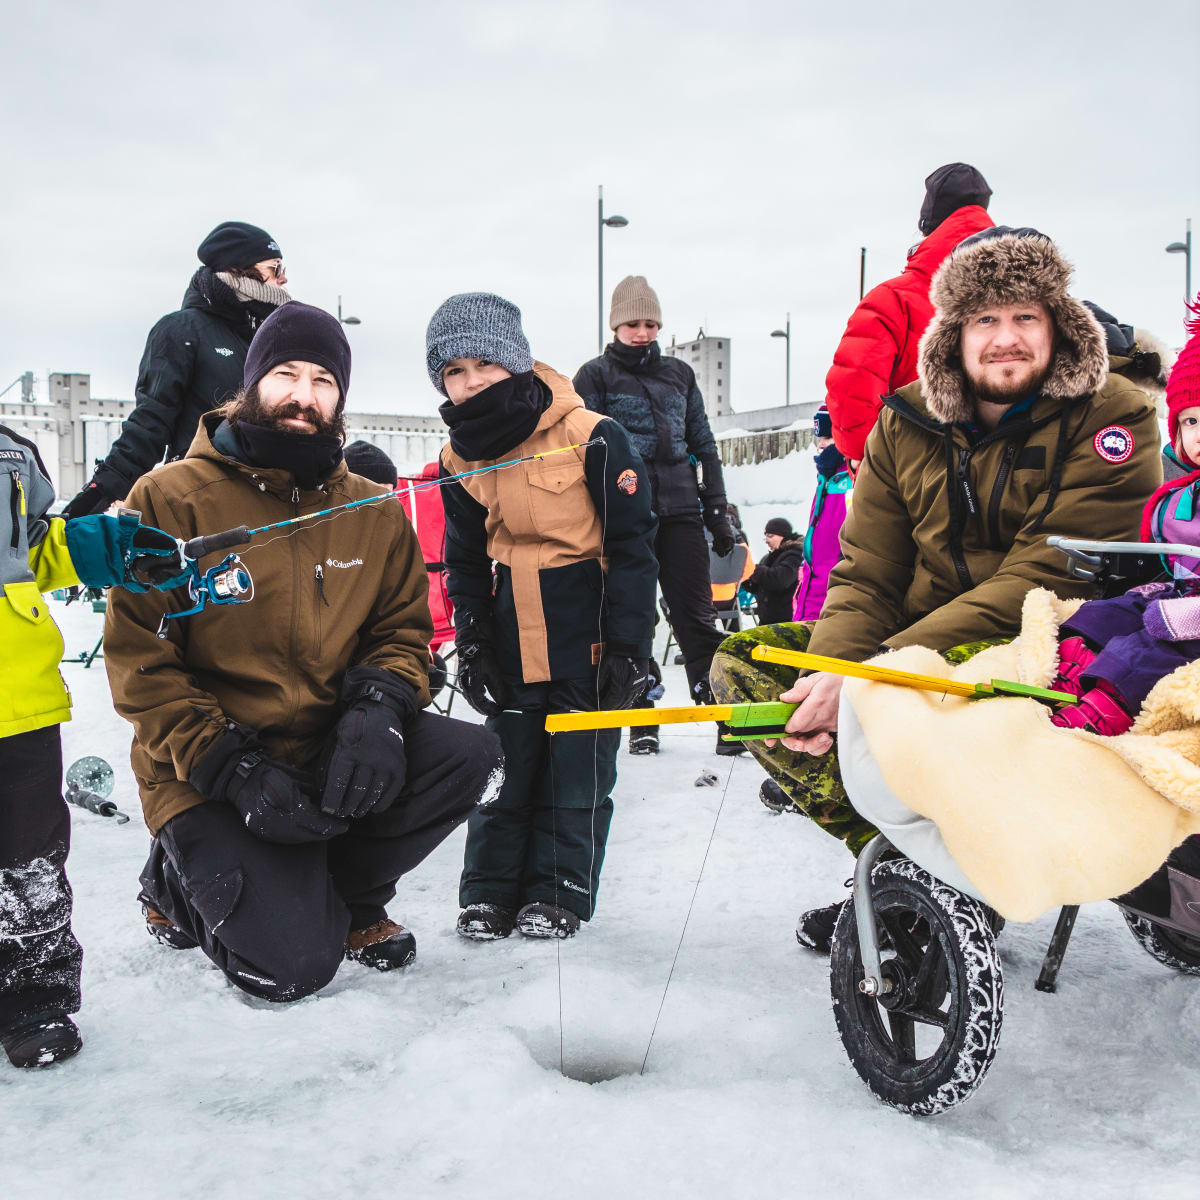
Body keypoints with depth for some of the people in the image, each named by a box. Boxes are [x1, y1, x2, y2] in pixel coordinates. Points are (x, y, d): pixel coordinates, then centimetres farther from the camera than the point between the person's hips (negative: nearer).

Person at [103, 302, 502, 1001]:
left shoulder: (377, 512, 4)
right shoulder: (172, 499, -9)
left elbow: (403, 630, 7)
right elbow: (140, 661, -10)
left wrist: (378, 712, -16)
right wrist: (232, 767, -20)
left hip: (332, 752, 5)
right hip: (207, 776, -4)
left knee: (471, 756, -20)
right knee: (293, 966, -19)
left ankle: (345, 897, 5)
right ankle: (180, 884, 15)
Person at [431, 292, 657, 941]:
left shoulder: (591, 438, -13)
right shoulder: (461, 459, 3)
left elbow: (631, 545, -10)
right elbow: (465, 563, 13)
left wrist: (627, 644, -11)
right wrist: (472, 646, 6)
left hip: (588, 640, -4)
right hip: (511, 642, 4)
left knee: (578, 772, 5)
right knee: (504, 767, 9)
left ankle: (560, 892, 20)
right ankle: (490, 891, 22)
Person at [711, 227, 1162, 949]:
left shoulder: (1114, 420, -11)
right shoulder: (907, 424, 4)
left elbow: (1039, 586, -22)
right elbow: (867, 577, 0)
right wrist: (827, 679, -23)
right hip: (922, 640, 6)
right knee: (741, 662, -8)